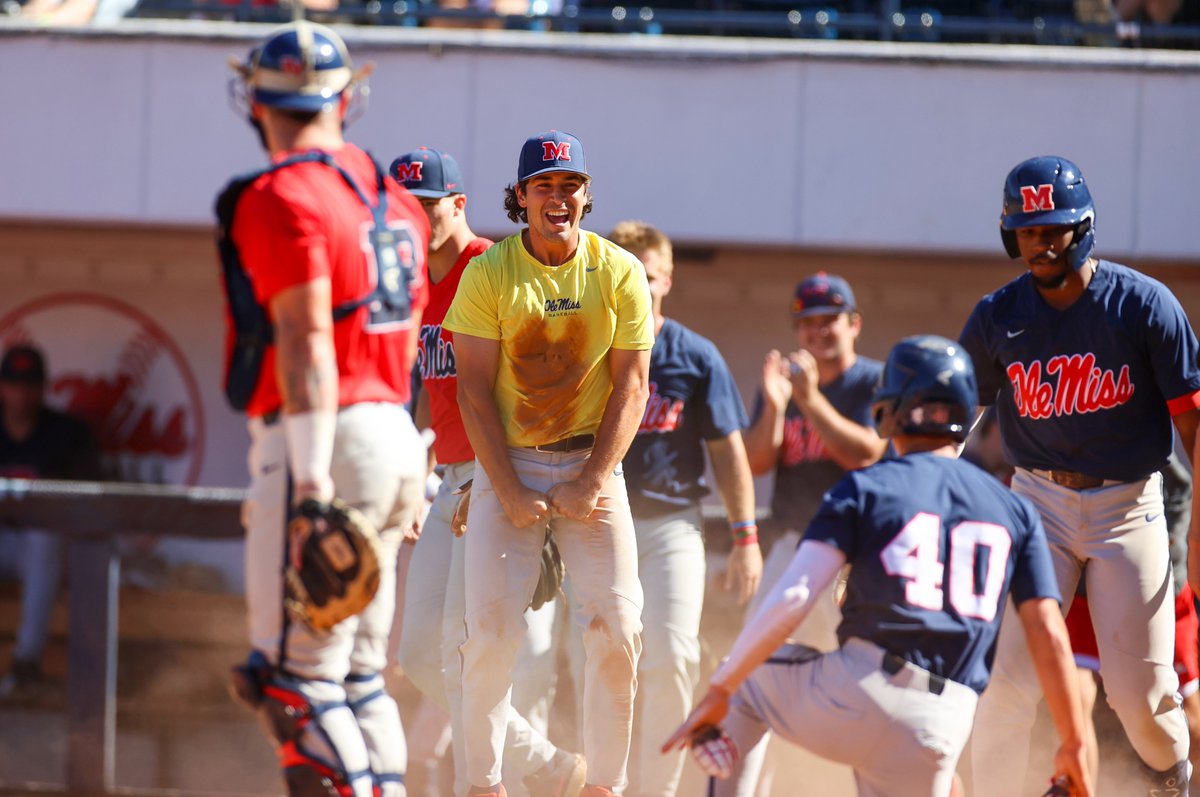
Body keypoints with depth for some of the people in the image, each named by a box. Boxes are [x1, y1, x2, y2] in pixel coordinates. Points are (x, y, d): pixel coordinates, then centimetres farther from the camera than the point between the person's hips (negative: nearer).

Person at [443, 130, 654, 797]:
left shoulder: (620, 273, -2)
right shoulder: (489, 274, -5)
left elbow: (631, 386, -1)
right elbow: (475, 390, -6)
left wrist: (593, 484, -11)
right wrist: (511, 494, -13)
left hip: (592, 462, 1)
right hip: (507, 463, -1)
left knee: (618, 629, -8)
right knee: (492, 630, -9)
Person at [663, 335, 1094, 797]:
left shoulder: (864, 487, 4)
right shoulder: (1014, 511, 14)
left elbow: (793, 598, -6)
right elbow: (1048, 634, 8)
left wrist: (719, 691, -3)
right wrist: (1074, 746, 12)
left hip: (854, 696, -3)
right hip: (942, 727, 3)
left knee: (744, 674, 25)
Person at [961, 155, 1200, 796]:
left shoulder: (1143, 304, -10)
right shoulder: (998, 318, -3)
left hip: (1128, 505, -2)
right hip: (1040, 502, 2)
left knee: (1140, 687, -1)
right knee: (1009, 677, -9)